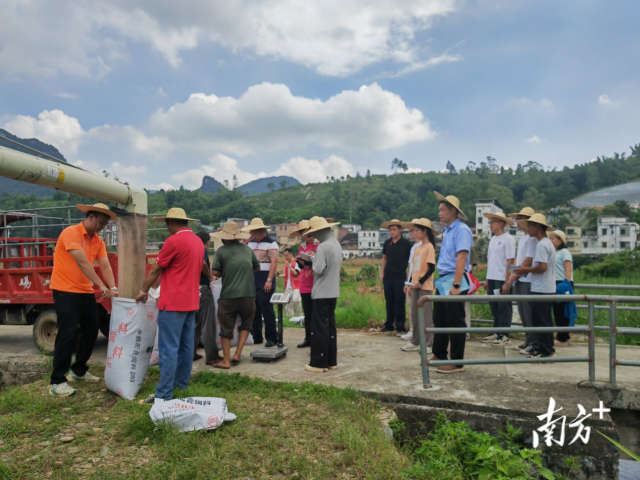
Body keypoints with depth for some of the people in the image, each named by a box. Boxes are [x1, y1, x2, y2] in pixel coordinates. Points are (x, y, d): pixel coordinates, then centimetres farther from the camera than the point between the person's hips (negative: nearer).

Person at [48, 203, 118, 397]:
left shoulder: (98, 241, 8)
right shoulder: (71, 233, -15)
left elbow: (105, 266, -1)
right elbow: (82, 262, -24)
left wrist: (113, 288, -16)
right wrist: (101, 286, -28)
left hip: (86, 292, 8)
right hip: (66, 292, -8)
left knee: (91, 332, 13)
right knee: (67, 335, -7)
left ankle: (78, 371, 31)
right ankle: (57, 382, 4)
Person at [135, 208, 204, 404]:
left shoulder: (173, 241, -13)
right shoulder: (198, 241, 11)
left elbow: (155, 270, -6)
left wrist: (143, 291, 6)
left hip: (173, 303, -8)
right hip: (191, 302, 9)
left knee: (169, 350, -7)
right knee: (186, 347, 14)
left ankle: (164, 395, -4)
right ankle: (181, 384, 25)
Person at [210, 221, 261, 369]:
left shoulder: (221, 251, -5)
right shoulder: (248, 249, 7)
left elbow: (215, 272, -8)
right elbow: (257, 267, 18)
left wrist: (226, 274, 11)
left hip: (228, 295, -3)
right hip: (248, 294, 3)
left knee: (226, 328, 9)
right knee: (246, 324, 20)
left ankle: (226, 360, 13)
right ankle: (238, 354, 13)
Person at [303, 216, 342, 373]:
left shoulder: (323, 247, -18)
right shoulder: (337, 244, 10)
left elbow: (319, 270, -21)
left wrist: (313, 260, -3)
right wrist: (315, 260, 12)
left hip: (322, 293, -9)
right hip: (333, 292, 9)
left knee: (319, 328, -1)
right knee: (330, 326, 14)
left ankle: (319, 363, 6)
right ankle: (331, 361, 21)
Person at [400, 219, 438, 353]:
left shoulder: (429, 247, -10)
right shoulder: (417, 247, 13)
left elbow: (431, 268, -15)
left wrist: (420, 282, -18)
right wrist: (410, 284, 14)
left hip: (425, 286, -8)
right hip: (415, 286, 8)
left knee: (426, 315, -2)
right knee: (414, 314, 11)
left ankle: (428, 344, 6)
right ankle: (415, 342, 20)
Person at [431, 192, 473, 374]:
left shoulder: (461, 230, -14)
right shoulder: (448, 230, 15)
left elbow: (461, 259, -22)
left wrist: (456, 286, -27)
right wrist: (442, 281, 15)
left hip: (454, 281, -10)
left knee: (455, 322, -1)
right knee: (439, 319, 16)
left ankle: (457, 362, 9)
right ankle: (439, 355, 28)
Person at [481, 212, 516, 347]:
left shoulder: (508, 239, -8)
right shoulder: (492, 239, 14)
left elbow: (510, 261, -13)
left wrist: (507, 282, -17)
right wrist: (487, 279, 14)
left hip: (502, 280, -7)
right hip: (492, 279, 7)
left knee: (503, 309, 0)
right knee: (494, 308, 13)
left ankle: (504, 337, 8)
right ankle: (496, 333, 24)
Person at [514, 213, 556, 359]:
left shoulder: (541, 245, -16)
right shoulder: (548, 243, 17)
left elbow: (542, 267, -24)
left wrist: (526, 270, -11)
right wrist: (528, 270, 13)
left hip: (541, 290, -10)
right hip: (547, 288, 10)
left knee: (541, 321, -4)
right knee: (544, 320, 16)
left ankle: (545, 351, 2)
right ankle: (548, 349, 23)